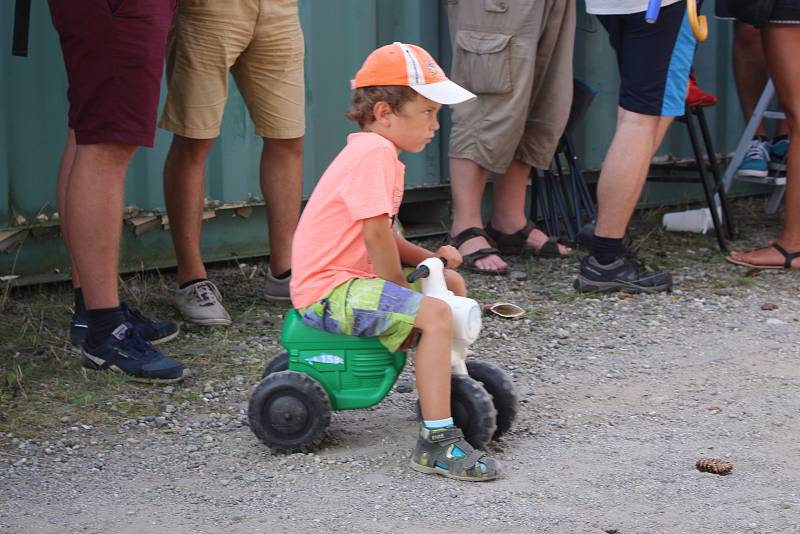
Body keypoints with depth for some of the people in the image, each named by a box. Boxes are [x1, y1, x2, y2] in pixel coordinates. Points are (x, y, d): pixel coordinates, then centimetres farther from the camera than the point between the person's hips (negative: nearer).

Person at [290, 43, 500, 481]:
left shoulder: (375, 151, 17)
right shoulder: (374, 152, -18)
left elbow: (380, 236, 20)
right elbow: (376, 235, -22)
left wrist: (427, 258, 5)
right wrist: (400, 294, -10)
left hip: (355, 279, 11)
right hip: (327, 290, -11)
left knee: (451, 282, 22)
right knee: (435, 314, -28)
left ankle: (439, 390, 36)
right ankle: (437, 442, -28)